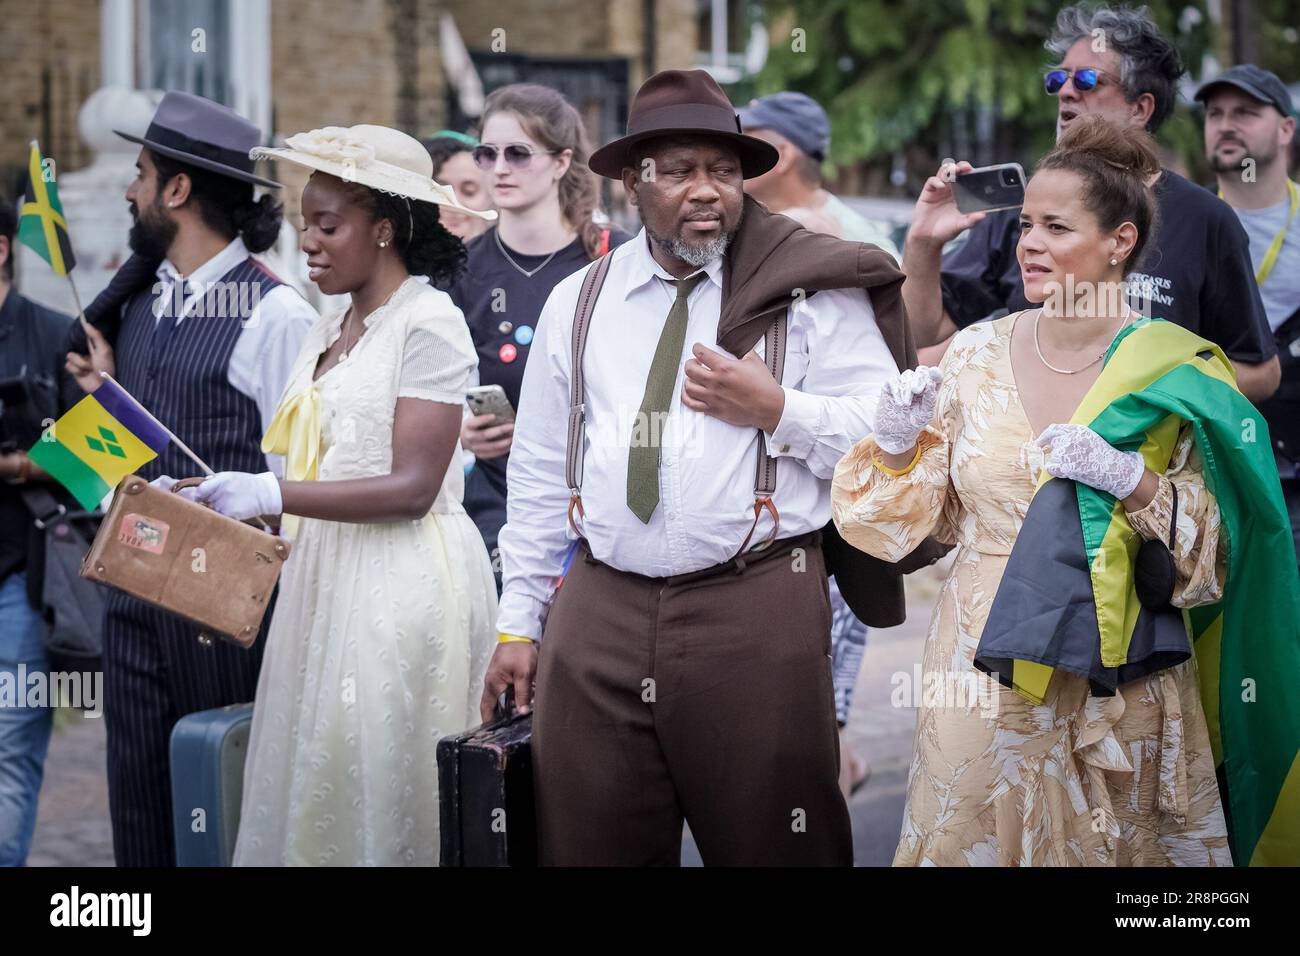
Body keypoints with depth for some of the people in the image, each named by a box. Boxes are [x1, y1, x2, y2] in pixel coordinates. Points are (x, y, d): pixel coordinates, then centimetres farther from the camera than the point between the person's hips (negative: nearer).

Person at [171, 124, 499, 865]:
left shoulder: (428, 322, -9)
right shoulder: (332, 331, 16)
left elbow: (412, 488, -16)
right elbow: (320, 466, 14)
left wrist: (274, 495, -19)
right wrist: (221, 500, 2)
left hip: (406, 582, -8)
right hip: (326, 575, 8)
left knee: (380, 796, -3)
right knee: (311, 788, 7)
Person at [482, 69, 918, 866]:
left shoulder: (811, 287, 2)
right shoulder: (576, 304, 13)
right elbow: (540, 474, 16)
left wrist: (777, 411, -15)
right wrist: (519, 623, 15)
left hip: (757, 617, -3)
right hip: (599, 612, 3)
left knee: (773, 848, 0)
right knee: (591, 845, 5)